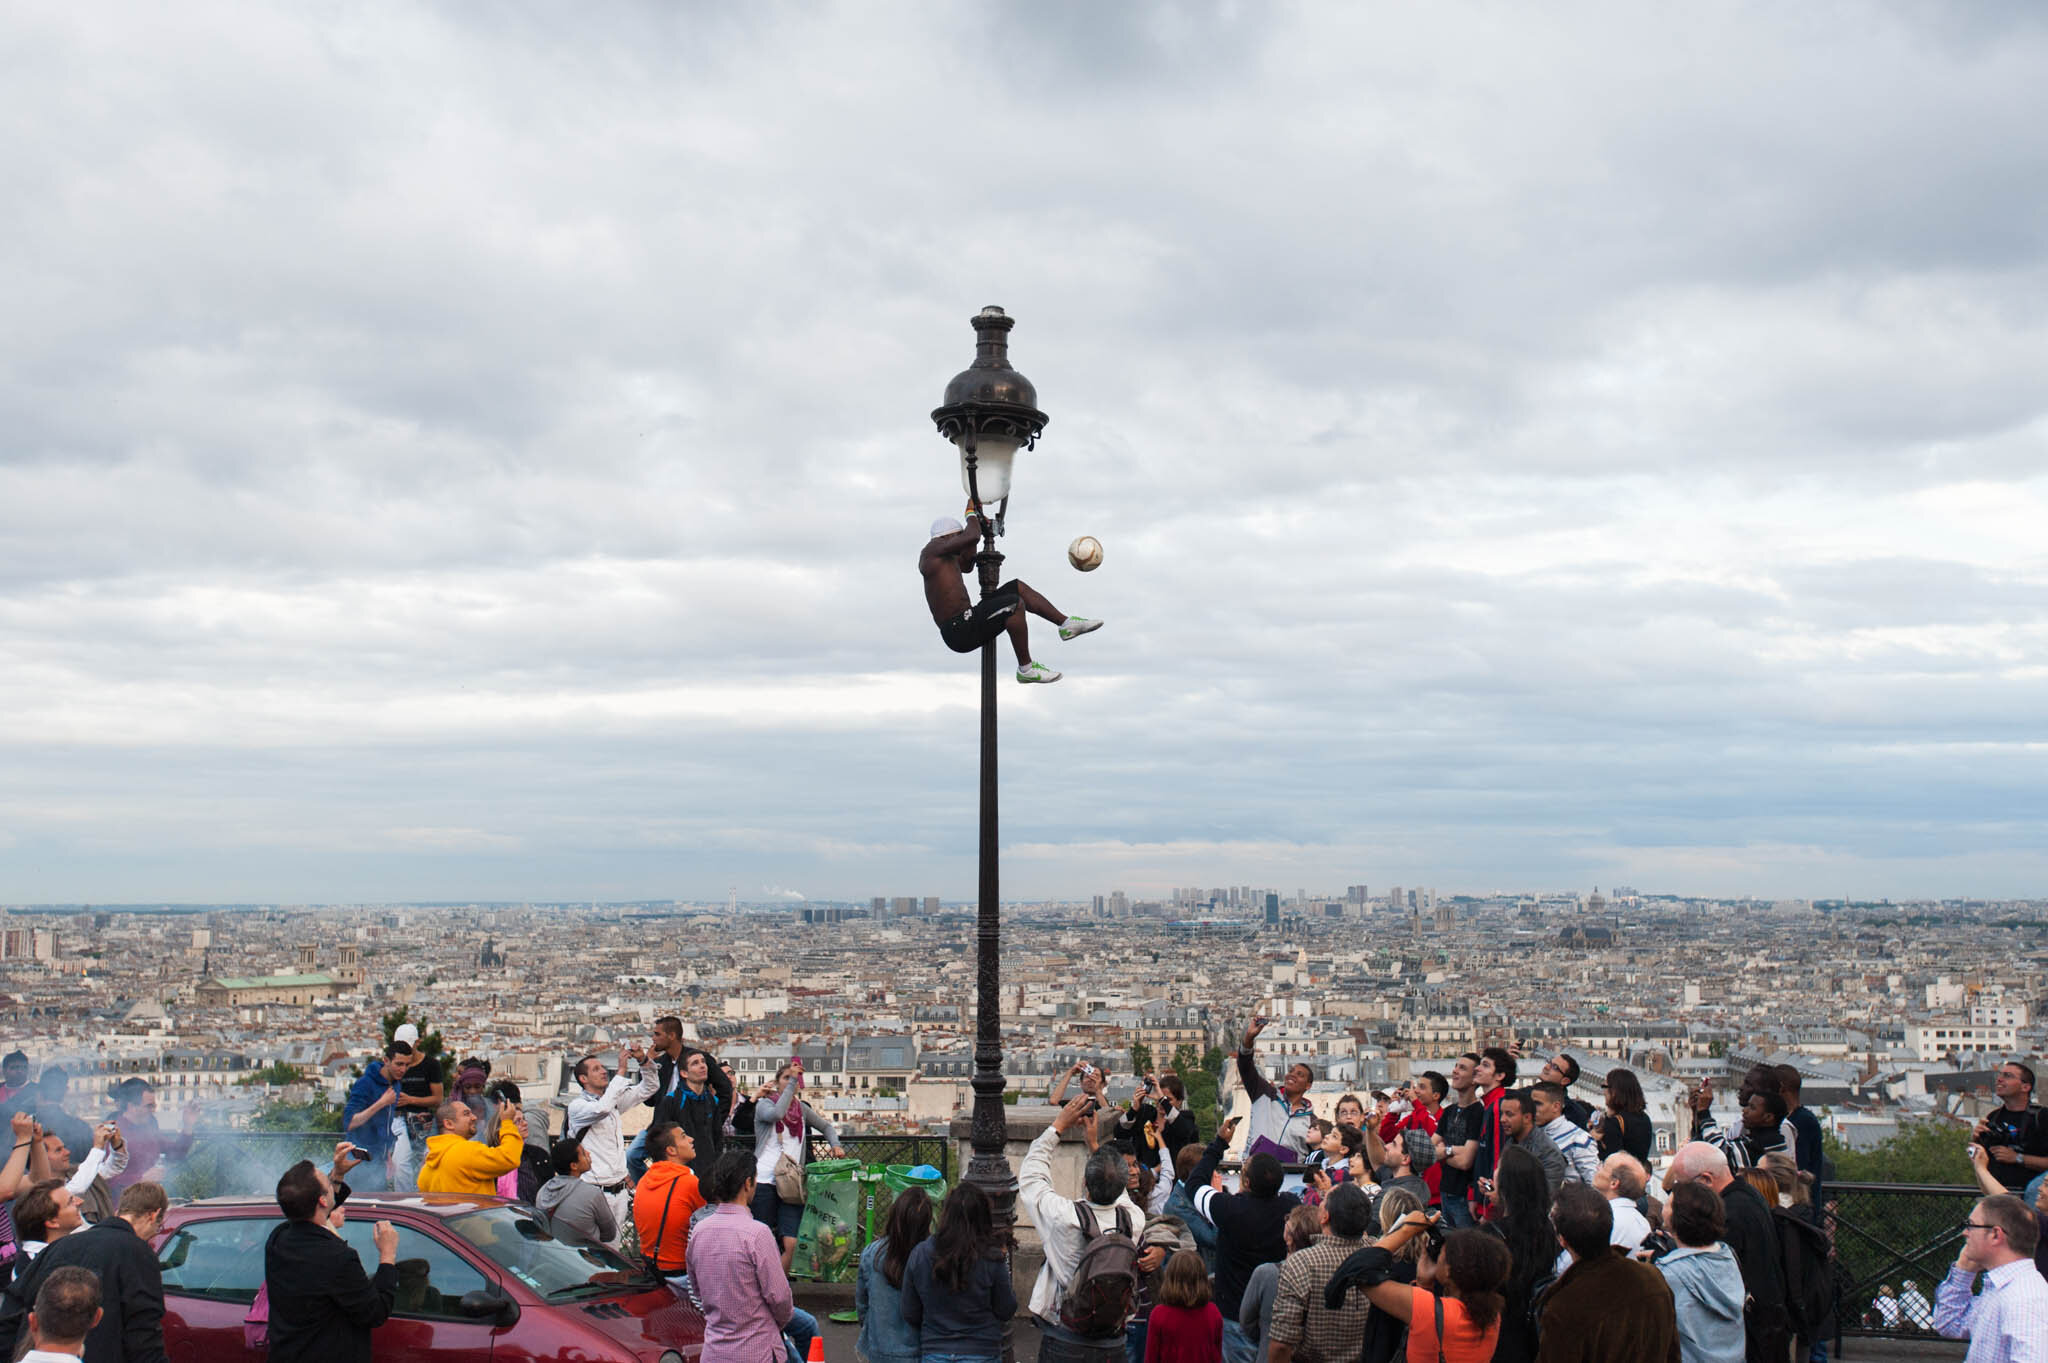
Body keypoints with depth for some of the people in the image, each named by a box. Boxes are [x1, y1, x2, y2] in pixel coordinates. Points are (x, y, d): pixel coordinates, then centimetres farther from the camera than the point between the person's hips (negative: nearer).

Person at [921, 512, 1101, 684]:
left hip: (966, 625, 11)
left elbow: (967, 566, 35)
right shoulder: (934, 547, -10)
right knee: (1015, 604, -27)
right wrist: (971, 515, -1)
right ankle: (1026, 669, -16)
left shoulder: (939, 556, 19)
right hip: (960, 632, -11)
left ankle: (1067, 624, 9)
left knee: (1017, 587, 13)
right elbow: (973, 537, -23)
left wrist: (974, 518, 30)